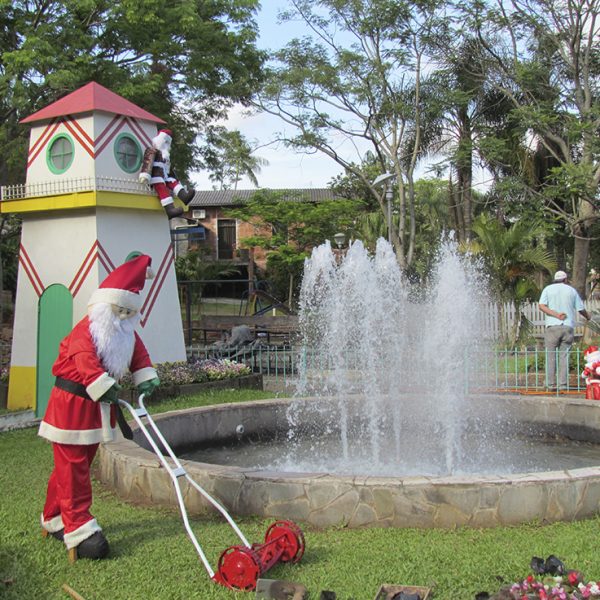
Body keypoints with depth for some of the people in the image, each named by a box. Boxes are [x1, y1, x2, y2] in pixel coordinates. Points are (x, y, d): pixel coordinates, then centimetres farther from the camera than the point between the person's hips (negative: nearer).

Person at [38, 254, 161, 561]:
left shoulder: (128, 334, 10)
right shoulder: (85, 331, -19)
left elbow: (139, 355, 4)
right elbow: (86, 362, -32)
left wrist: (146, 378, -14)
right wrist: (105, 388, -42)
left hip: (98, 408, 9)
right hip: (71, 405, -9)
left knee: (78, 466, 16)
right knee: (72, 469, -6)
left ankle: (54, 520, 30)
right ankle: (79, 530, -5)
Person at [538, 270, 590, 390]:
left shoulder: (548, 289, 8)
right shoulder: (572, 290, 11)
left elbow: (541, 306, -6)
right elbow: (581, 309, 12)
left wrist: (556, 315, -11)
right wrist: (587, 316, 32)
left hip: (552, 326, -1)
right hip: (568, 326, 1)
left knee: (551, 355, 3)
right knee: (564, 355, 3)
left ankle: (551, 383, 1)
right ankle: (562, 383, 0)